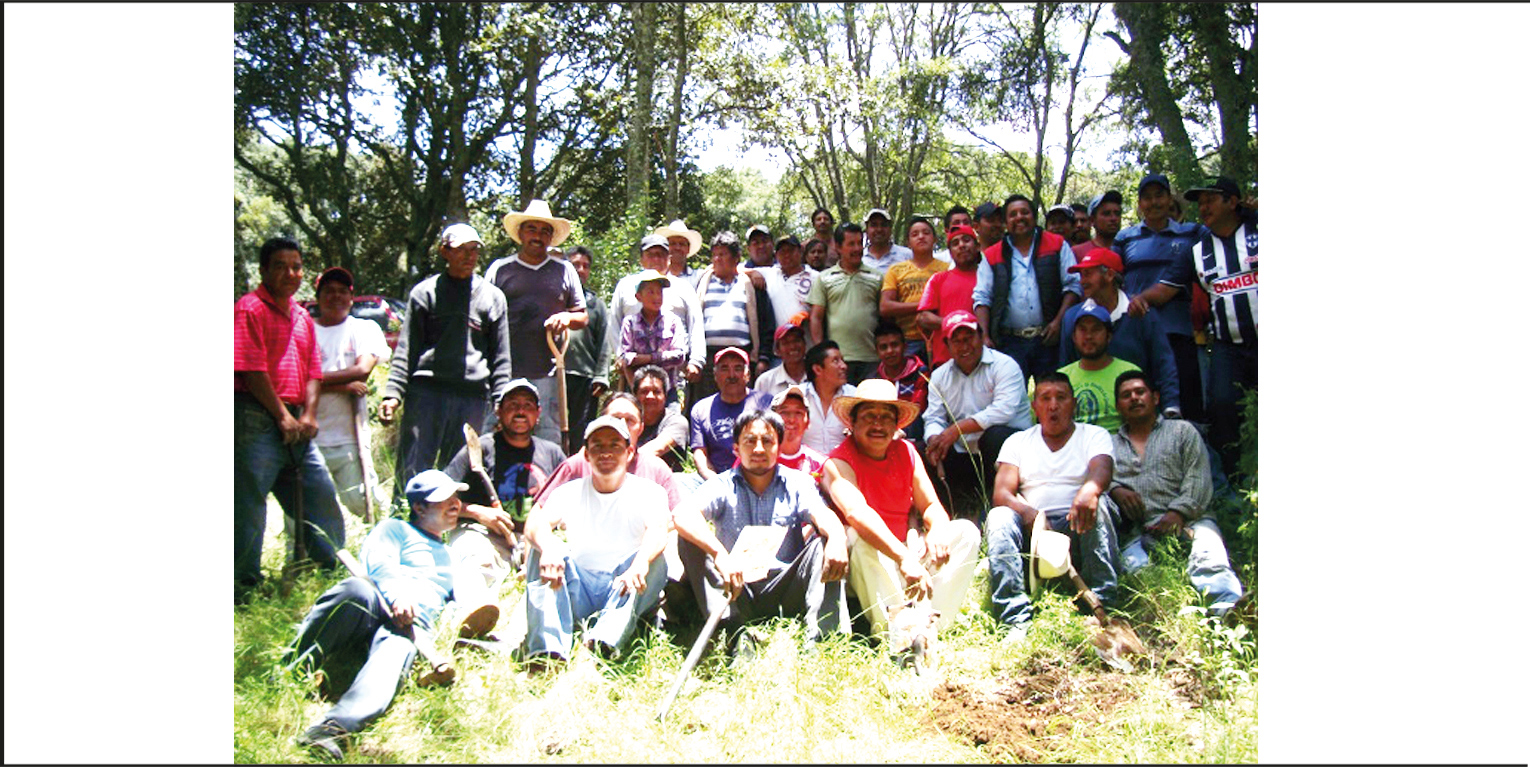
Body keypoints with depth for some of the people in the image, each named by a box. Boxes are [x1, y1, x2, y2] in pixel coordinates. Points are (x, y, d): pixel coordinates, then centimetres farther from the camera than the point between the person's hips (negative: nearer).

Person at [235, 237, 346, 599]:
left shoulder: (303, 318, 20)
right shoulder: (250, 308, -4)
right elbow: (251, 369, -12)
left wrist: (308, 416, 1)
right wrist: (282, 415, -12)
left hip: (295, 423, 8)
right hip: (256, 419, -8)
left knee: (320, 490, 10)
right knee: (248, 500, -6)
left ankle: (337, 571, 21)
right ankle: (242, 586, 1)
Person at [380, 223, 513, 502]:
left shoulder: (492, 296, 14)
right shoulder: (425, 292, 9)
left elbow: (501, 357, 13)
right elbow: (406, 349, 7)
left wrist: (501, 404, 6)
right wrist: (393, 392, -4)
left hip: (473, 396, 1)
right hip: (426, 389, -1)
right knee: (411, 470, -3)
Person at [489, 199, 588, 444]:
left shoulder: (565, 271, 16)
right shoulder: (500, 269, 12)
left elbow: (584, 317, 19)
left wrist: (567, 317, -4)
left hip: (548, 371, 1)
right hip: (505, 371, -1)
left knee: (549, 437, -1)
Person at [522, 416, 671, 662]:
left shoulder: (646, 491, 1)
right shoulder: (571, 492, 7)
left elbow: (659, 529, -21)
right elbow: (535, 522, -13)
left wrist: (640, 562, -45)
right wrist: (548, 546, -39)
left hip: (627, 593, -2)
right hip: (578, 593, 2)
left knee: (655, 559, -29)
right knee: (541, 548, -20)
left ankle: (607, 640, -48)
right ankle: (548, 648, -35)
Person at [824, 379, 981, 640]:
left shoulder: (906, 452, 6)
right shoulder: (840, 461, -14)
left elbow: (932, 506, 5)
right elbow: (856, 513, -32)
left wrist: (938, 530, -22)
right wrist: (904, 559, -45)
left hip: (908, 553, 6)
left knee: (966, 531, -10)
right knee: (864, 542, -36)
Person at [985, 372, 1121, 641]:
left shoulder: (1095, 435, 13)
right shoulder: (1018, 442, 17)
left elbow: (1102, 470, -12)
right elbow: (1001, 494, 3)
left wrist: (1090, 490, -38)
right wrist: (1027, 511, -21)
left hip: (1078, 529, -1)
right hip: (1032, 529, 2)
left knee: (1098, 505, -31)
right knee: (999, 517, -28)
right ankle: (1016, 621, -37)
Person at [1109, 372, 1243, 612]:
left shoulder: (1183, 431, 23)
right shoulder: (1109, 444, 29)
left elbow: (1198, 478, 8)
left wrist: (1179, 512, -9)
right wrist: (1114, 490, -9)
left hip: (1185, 521, -1)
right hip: (1135, 533, 2)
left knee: (1209, 558, -35)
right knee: (1135, 567, -34)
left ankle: (1230, 610, -56)